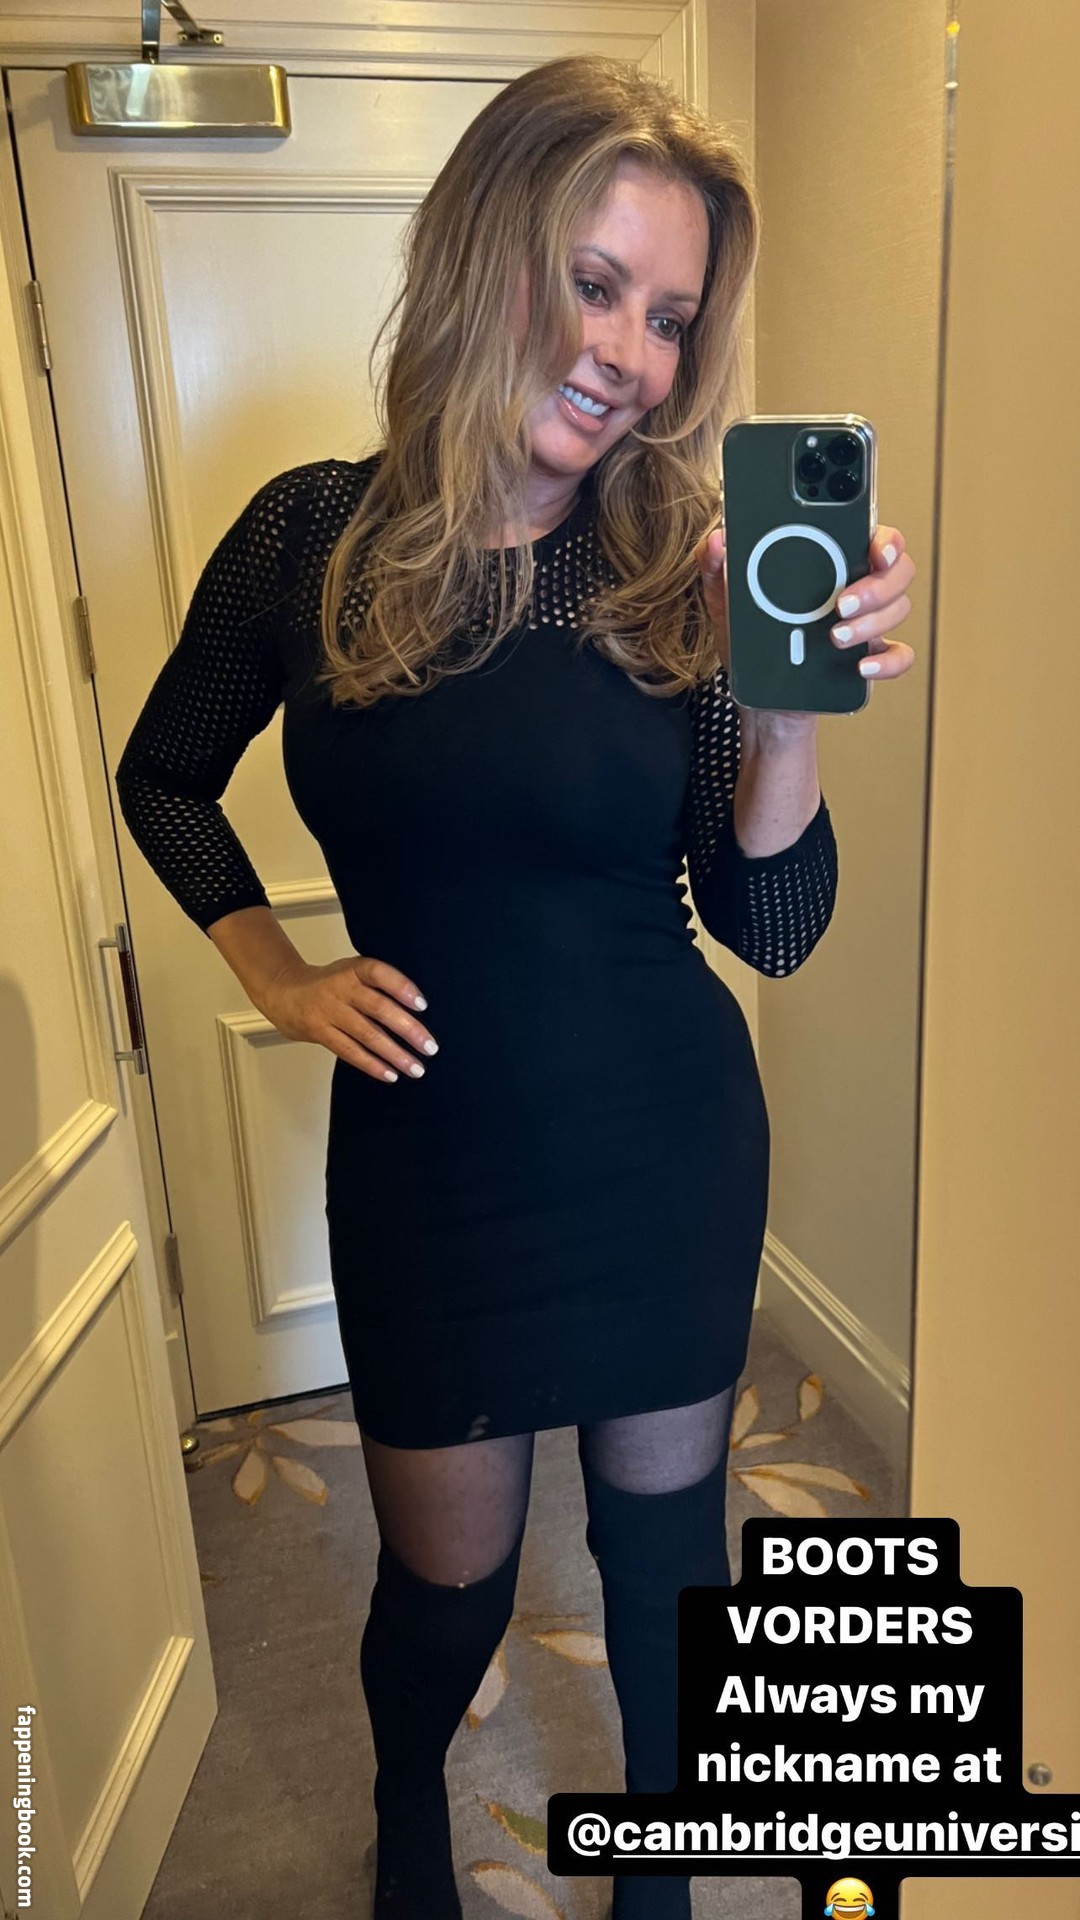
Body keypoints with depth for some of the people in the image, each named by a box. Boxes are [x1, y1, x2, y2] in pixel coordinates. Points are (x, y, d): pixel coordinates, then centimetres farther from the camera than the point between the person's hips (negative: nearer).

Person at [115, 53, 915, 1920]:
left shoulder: (683, 569, -7)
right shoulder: (315, 536, -6)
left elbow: (772, 927, -9)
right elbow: (164, 778, 9)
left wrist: (789, 699, -25)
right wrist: (281, 980, -2)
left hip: (664, 1150, 1)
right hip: (431, 1156, 0)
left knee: (663, 1543, 18)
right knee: (445, 1582, 17)